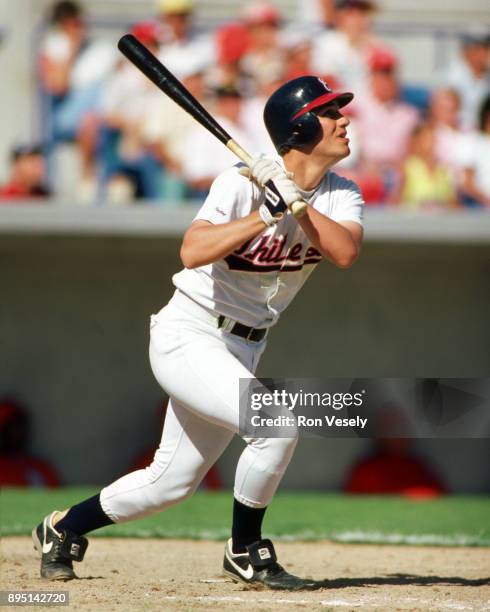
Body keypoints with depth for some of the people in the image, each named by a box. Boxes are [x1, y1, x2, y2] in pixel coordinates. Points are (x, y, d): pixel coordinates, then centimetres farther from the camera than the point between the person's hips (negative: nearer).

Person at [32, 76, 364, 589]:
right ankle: (245, 553, -7)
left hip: (242, 350, 7)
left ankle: (63, 528, 34)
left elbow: (345, 252, -20)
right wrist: (266, 214, -36)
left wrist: (294, 202, -28)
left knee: (171, 481, 13)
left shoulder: (341, 195, -1)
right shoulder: (243, 183, -19)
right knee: (277, 423, -27)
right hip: (187, 336, -7)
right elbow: (192, 252, -32)